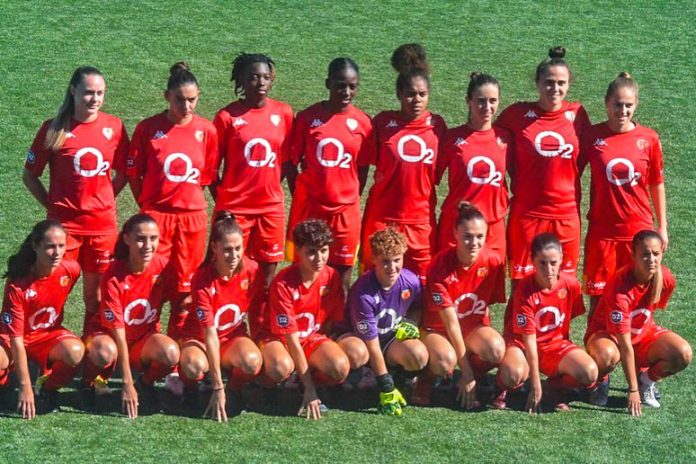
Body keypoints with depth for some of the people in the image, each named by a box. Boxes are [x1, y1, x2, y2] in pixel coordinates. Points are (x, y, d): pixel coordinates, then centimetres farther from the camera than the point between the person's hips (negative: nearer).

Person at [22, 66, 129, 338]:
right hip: (63, 224, -2)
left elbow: (123, 174, 13)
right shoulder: (54, 129, -4)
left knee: (94, 294, 9)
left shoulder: (114, 127, 1)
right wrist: (52, 205, -2)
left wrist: (104, 201, 4)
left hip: (102, 224, 2)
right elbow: (29, 175, 3)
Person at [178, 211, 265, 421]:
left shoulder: (252, 271, -14)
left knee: (252, 362, -33)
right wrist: (217, 388, -31)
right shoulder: (202, 279, -25)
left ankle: (235, 389, 1)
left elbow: (256, 317, 2)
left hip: (234, 336, 3)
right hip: (199, 338, -3)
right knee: (195, 366, -38)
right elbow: (210, 333, -28)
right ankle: (191, 388, -1)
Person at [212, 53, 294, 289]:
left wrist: (269, 187, 7)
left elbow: (287, 160, 12)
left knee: (268, 270, 7)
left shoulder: (283, 113, 2)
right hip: (234, 208, -2)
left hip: (271, 206, 3)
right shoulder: (227, 116, -5)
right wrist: (223, 201, -2)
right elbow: (212, 166, 0)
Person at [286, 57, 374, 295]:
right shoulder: (307, 117, -4)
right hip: (309, 206, -1)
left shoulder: (362, 122, -1)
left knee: (341, 278, 5)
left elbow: (363, 167, 7)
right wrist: (299, 199, 2)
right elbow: (292, 162, 3)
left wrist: (350, 200, 5)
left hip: (345, 210, 1)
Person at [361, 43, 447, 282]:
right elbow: (368, 162, 8)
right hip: (382, 219, -1)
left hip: (421, 220, 1)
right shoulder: (383, 122, -1)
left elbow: (438, 172, 12)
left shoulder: (437, 125, 3)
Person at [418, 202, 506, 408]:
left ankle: (474, 383, -1)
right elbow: (450, 320, -21)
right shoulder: (441, 265, -22)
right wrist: (466, 370, -23)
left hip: (475, 326, 3)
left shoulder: (494, 261, -12)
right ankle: (426, 377, 0)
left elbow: (487, 305, 0)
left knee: (496, 349, -32)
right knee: (446, 361, -37)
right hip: (438, 328, -3)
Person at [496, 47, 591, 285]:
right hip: (527, 214, -1)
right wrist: (518, 183, 4)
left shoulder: (577, 114, 3)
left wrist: (569, 186, 4)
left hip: (567, 214, 1)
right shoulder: (518, 114, -2)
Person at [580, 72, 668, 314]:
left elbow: (657, 184, 8)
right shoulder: (591, 136, -2)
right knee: (598, 296, 4)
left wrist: (662, 226, 9)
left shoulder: (649, 138, 0)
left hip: (639, 230, 0)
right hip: (602, 229, 0)